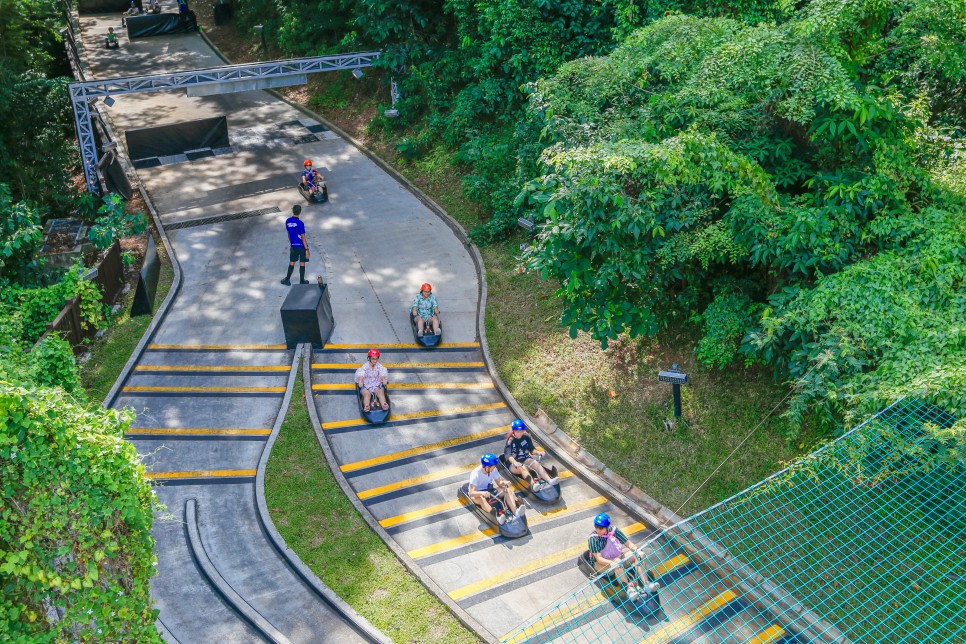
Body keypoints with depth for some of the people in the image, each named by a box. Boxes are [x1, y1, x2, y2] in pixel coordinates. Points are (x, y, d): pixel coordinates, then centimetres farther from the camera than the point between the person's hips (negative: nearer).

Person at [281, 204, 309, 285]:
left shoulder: (288, 221, -3)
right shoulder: (300, 223, -20)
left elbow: (289, 233, 9)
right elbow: (303, 237, -17)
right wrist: (306, 249, -12)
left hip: (293, 246, 5)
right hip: (301, 246, -5)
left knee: (292, 262, 15)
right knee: (302, 263, 7)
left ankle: (287, 279, 20)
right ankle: (302, 281, 15)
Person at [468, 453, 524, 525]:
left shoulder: (493, 470, -12)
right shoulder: (476, 474, -28)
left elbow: (499, 483, -3)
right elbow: (471, 493, -35)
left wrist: (504, 482, -27)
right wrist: (483, 493, -54)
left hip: (489, 490, 6)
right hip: (478, 493, -6)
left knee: (507, 490, -17)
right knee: (482, 498, -41)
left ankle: (515, 511, -36)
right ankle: (498, 517, -57)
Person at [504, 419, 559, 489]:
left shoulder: (526, 437, 1)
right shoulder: (510, 441, -12)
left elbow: (531, 449, 4)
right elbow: (508, 455, -25)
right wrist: (515, 463, -44)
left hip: (526, 459, 4)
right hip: (514, 464, -4)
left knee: (535, 463, -27)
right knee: (522, 468, -36)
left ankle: (549, 480, -47)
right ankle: (533, 484, -62)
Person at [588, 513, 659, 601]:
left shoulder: (613, 531, -11)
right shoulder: (593, 538, -23)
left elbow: (628, 543, -5)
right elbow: (599, 558, -29)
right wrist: (612, 563, -47)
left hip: (617, 557, 5)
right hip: (602, 564, -5)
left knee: (637, 555, -16)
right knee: (617, 561, -36)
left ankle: (646, 585, -29)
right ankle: (629, 589, -48)